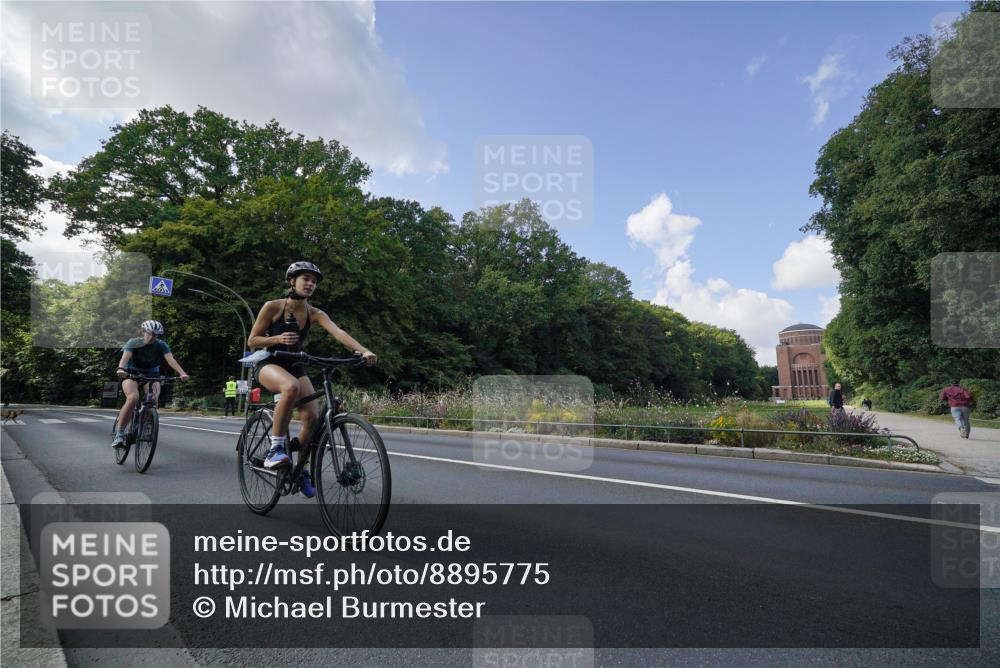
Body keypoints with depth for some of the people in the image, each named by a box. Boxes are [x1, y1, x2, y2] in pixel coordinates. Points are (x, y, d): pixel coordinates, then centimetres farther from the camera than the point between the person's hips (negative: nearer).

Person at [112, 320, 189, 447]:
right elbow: (125, 357, -31)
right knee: (133, 398, -29)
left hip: (151, 374, 2)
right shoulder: (133, 343, -14)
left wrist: (182, 373, -44)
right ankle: (119, 434, -21)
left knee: (153, 399, -25)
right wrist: (121, 369, -54)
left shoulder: (161, 345, -11)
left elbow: (170, 359, -26)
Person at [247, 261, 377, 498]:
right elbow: (252, 340, -7)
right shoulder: (273, 307, -11)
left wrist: (364, 350, -39)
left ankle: (301, 469, 11)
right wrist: (278, 338, -26)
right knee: (291, 387, -40)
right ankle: (276, 447, -26)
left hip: (295, 366, 4)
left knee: (312, 417, -14)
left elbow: (338, 332, -23)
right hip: (268, 364, -4)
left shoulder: (314, 313, -5)